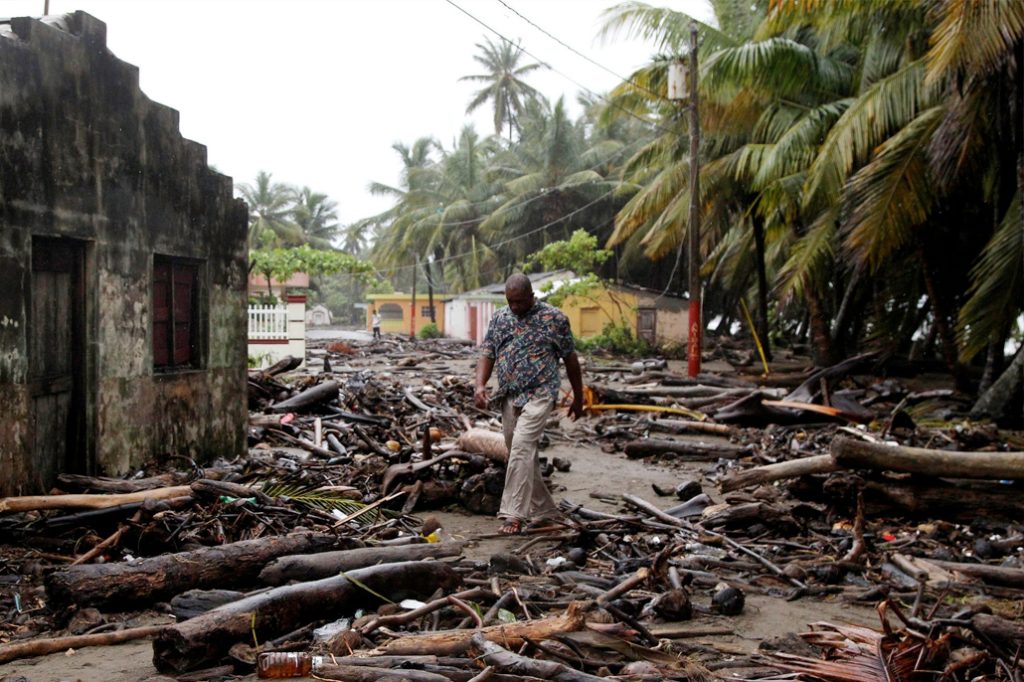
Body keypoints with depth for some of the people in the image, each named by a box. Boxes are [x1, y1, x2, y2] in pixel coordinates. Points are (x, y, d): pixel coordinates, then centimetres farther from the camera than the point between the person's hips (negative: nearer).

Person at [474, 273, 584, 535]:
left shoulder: (554, 318, -3)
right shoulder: (499, 318, 10)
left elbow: (570, 359, 3)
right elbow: (487, 353, 9)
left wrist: (578, 398, 8)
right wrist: (480, 385, -10)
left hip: (538, 394, -6)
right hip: (509, 396, 6)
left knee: (521, 447, -22)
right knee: (523, 454, 10)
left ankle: (514, 513, -22)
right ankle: (544, 511, 23)